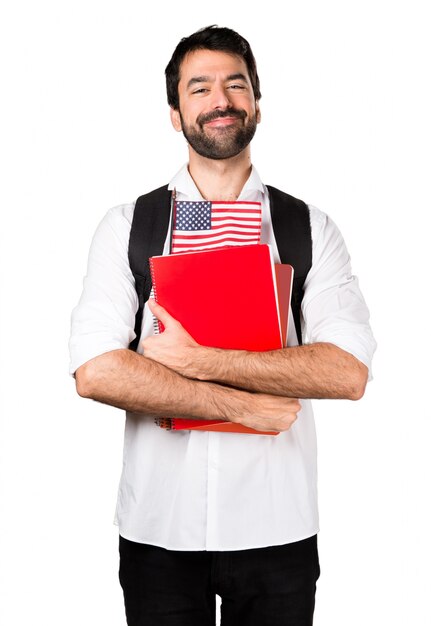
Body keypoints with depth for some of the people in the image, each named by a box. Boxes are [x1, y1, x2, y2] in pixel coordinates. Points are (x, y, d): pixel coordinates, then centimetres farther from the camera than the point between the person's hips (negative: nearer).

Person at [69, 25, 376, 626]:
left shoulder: (310, 228, 1)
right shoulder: (127, 226, 0)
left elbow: (349, 372, -13)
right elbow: (95, 372, -13)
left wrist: (201, 361, -18)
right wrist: (242, 405, -14)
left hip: (278, 526, 1)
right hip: (158, 527, 0)